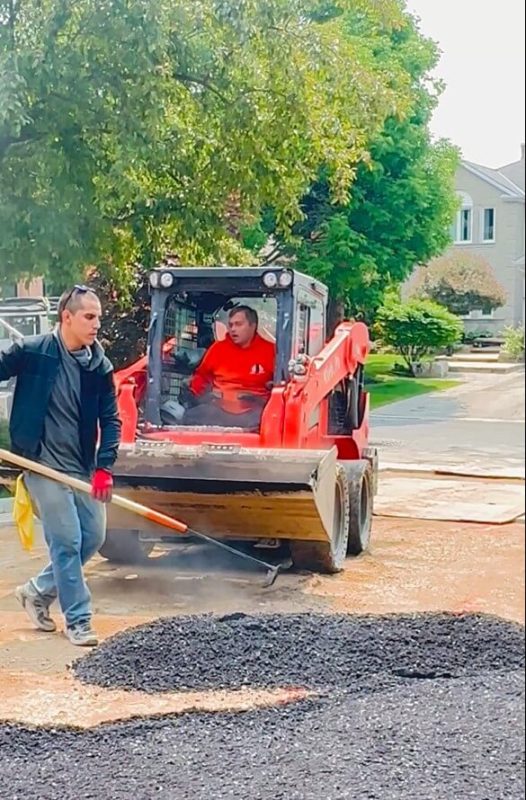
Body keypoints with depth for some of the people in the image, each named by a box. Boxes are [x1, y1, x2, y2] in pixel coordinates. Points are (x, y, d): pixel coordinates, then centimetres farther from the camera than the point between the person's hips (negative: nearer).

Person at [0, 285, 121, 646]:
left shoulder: (100, 366, 1)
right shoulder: (32, 352, -11)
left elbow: (110, 419, 4)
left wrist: (104, 467, -6)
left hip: (84, 468, 5)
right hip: (45, 466, -5)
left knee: (93, 537, 8)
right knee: (67, 542, -5)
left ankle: (38, 591, 28)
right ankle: (78, 620, 9)